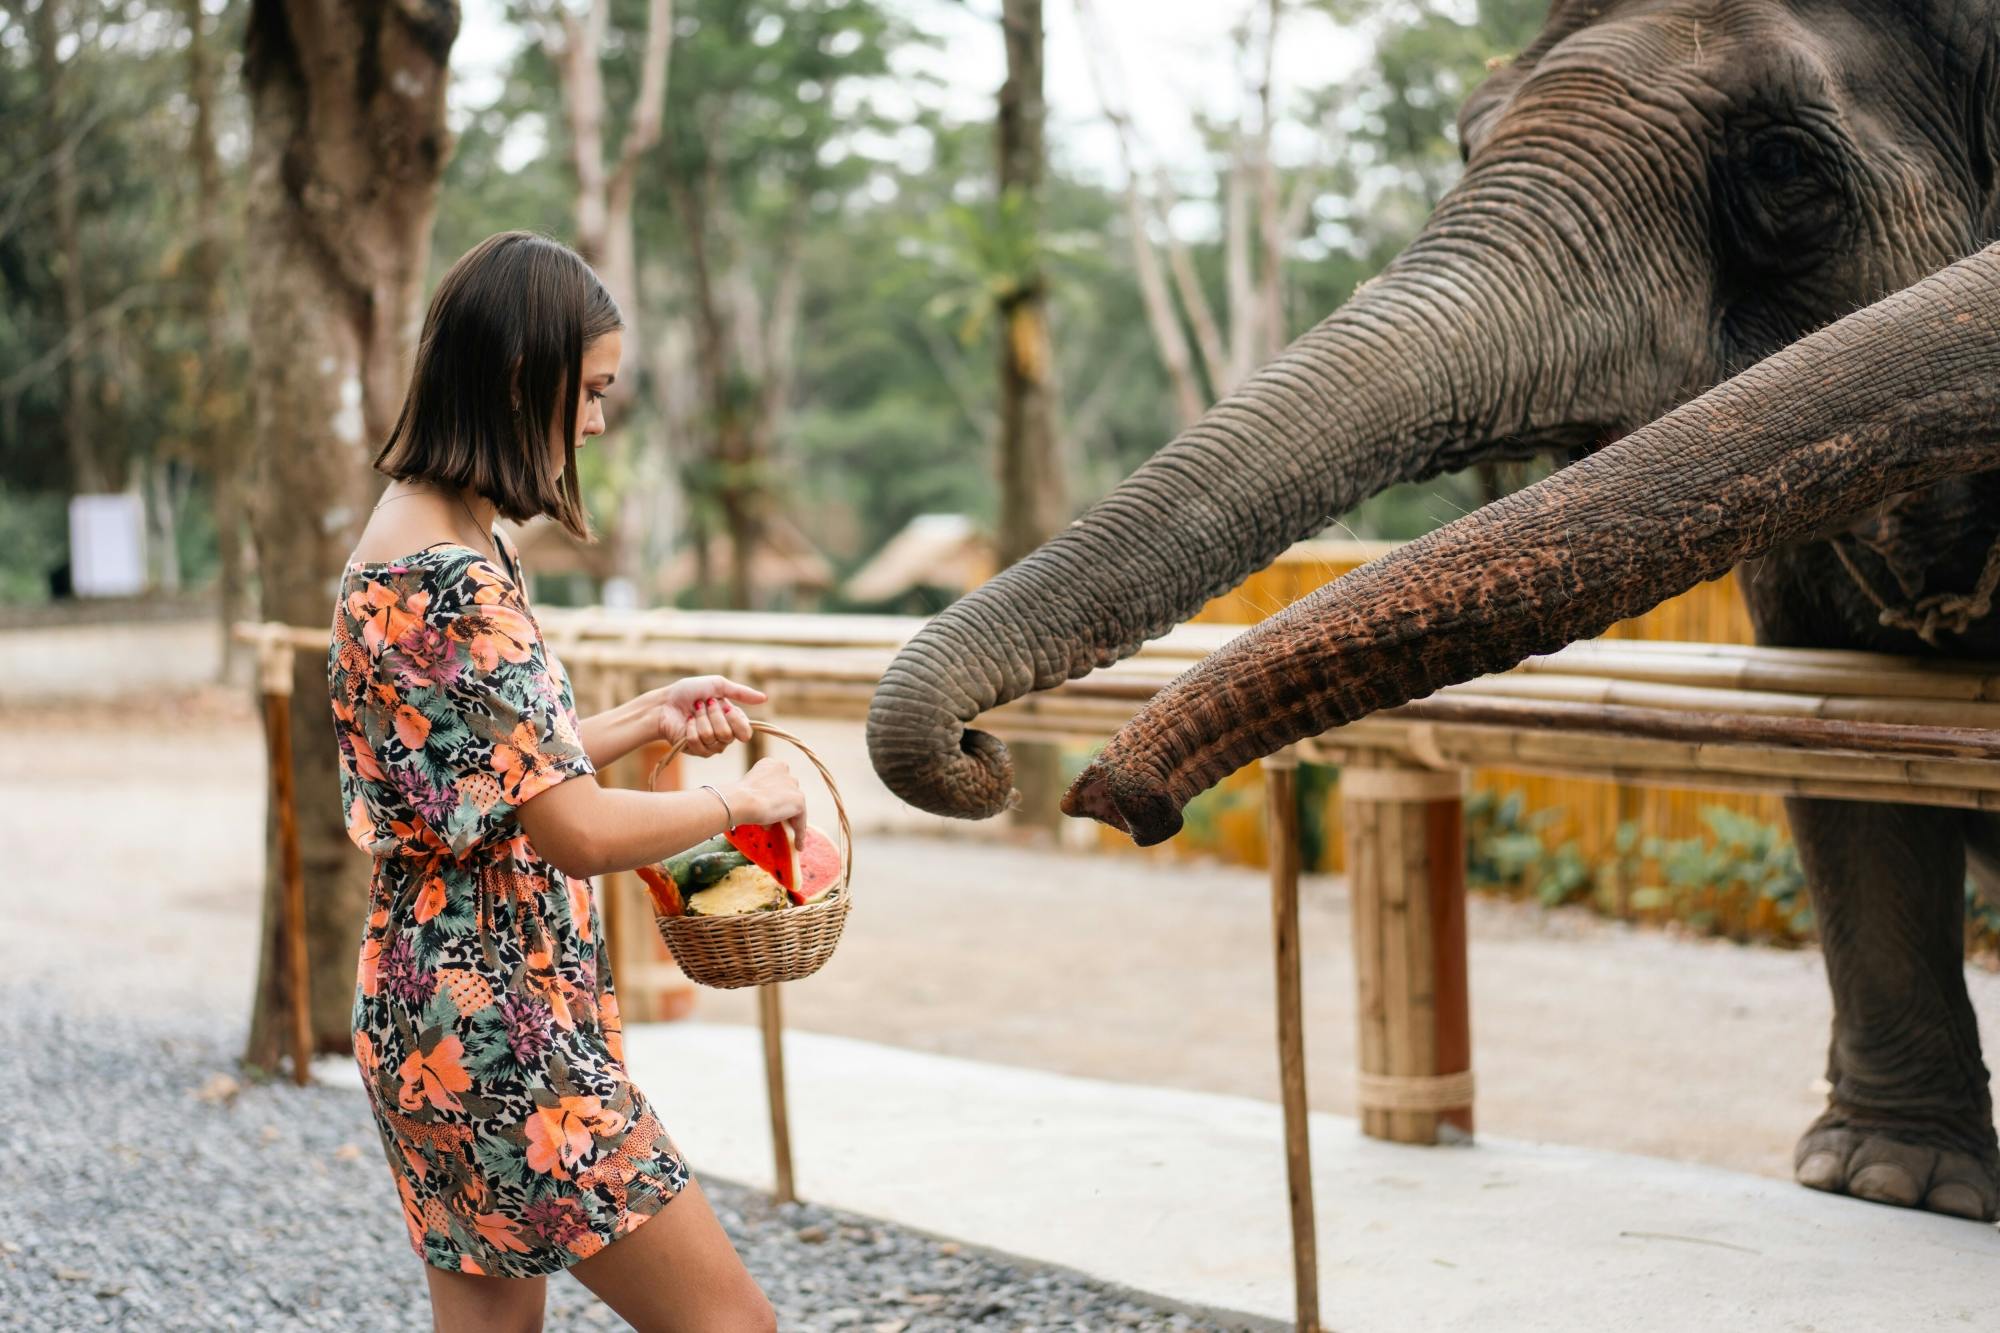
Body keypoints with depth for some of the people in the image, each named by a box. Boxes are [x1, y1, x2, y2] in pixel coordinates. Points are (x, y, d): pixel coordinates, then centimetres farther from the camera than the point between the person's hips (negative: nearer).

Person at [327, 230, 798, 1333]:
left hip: (437, 1006, 10)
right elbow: (577, 831, -22)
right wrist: (742, 800, -7)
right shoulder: (450, 578, -22)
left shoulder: (412, 535, 10)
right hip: (496, 1014, -10)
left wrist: (646, 719, 13)